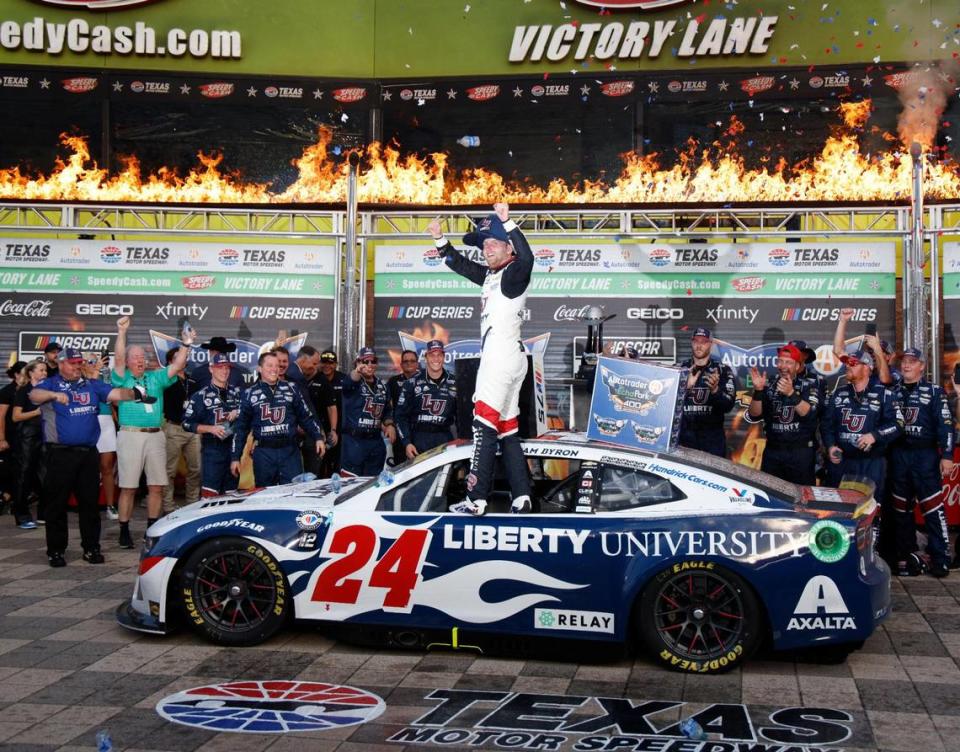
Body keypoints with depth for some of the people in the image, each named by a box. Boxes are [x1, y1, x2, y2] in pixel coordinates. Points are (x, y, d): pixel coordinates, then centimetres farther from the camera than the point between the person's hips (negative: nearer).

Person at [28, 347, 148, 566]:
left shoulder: (92, 386, 14)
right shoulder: (50, 384, 2)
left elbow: (116, 393, 4)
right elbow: (34, 395, -18)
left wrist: (134, 393, -16)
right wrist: (54, 394, -38)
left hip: (89, 453, 4)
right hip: (60, 454, -4)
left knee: (90, 502, 8)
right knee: (56, 503, 2)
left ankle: (91, 548, 16)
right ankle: (55, 550, 10)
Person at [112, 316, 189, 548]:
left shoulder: (156, 377, 15)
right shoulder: (123, 379, 5)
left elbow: (178, 365, 7)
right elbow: (118, 359, -10)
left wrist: (186, 344, -2)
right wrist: (121, 333, -18)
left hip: (155, 435, 4)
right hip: (130, 435, -4)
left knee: (156, 486, 4)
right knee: (128, 487, -1)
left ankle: (152, 529, 15)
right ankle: (124, 532, 5)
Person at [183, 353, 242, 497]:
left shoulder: (237, 393, 11)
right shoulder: (201, 396, -1)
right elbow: (187, 424, -4)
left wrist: (238, 413, -1)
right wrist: (211, 428, -15)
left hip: (233, 447, 5)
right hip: (212, 449, -5)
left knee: (231, 492, 10)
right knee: (210, 493, -12)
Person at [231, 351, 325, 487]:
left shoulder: (291, 389, 6)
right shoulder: (250, 394, 4)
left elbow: (306, 416, 11)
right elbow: (241, 427, 8)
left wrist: (318, 437, 1)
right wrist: (235, 457, 5)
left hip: (290, 451, 0)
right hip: (263, 453, 0)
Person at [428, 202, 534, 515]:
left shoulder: (513, 273, -8)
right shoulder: (491, 275, 19)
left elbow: (526, 258, -31)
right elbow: (462, 265, 33)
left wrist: (507, 223, -37)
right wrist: (441, 241, 23)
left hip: (502, 357, -10)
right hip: (499, 358, 10)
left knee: (484, 426, -11)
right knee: (507, 430, 8)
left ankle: (476, 499, -12)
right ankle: (521, 498, 7)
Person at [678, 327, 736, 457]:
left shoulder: (723, 370, 1)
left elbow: (728, 406, -6)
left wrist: (715, 390, -25)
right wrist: (686, 386, -19)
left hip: (712, 438, -1)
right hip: (684, 436, 1)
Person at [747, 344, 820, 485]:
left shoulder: (809, 385, -1)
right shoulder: (769, 385, 5)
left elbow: (809, 413, -17)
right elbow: (754, 416, -3)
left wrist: (791, 393, -32)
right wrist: (758, 391, -18)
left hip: (801, 452, -2)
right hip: (772, 451, 2)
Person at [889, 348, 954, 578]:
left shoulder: (934, 392, 1)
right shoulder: (893, 392, 12)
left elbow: (945, 425, -4)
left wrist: (947, 455, -11)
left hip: (925, 455, -4)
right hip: (898, 455, 4)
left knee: (933, 507, -8)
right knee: (902, 508, 8)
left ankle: (940, 558, -5)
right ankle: (906, 556, 15)